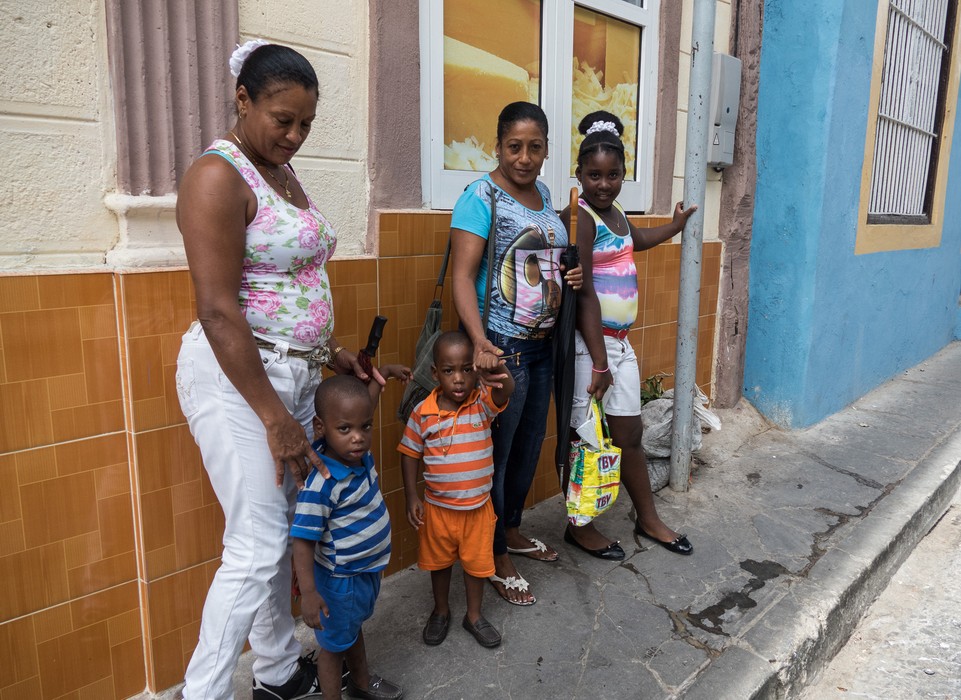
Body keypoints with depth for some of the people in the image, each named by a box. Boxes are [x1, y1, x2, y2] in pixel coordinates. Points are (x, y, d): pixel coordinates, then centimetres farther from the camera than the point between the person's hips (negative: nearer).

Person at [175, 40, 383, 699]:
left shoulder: (284, 173, 14)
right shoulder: (218, 176, -14)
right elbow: (218, 310, -20)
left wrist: (335, 350, 11)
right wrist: (274, 417, -19)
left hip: (294, 372, 9)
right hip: (237, 377, -8)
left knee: (282, 530, 16)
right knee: (257, 547, -4)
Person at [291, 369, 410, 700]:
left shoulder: (357, 452, -12)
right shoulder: (320, 485, -34)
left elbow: (361, 406, 7)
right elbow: (303, 540, -28)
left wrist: (385, 372, 13)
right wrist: (308, 592, -30)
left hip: (370, 567, 8)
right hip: (341, 579, -8)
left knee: (355, 626, 30)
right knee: (336, 642, 15)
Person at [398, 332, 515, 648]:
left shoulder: (483, 402, -16)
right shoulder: (423, 413, -14)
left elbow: (506, 390, -39)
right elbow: (409, 453, -2)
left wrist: (498, 372, -63)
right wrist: (411, 497, -6)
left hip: (479, 506, 0)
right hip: (437, 508, 0)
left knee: (477, 562, 18)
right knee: (439, 562, 21)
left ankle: (474, 615, 42)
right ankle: (441, 611, 47)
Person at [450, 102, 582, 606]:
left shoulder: (544, 194, 12)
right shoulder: (481, 196, -12)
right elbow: (462, 275, -20)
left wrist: (571, 275, 4)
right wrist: (479, 341, -34)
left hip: (542, 345, 8)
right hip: (501, 345, -8)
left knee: (529, 447, 20)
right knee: (496, 454, 4)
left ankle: (511, 530, 40)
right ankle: (496, 559, 22)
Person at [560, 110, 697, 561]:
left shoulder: (614, 212, 13)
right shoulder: (579, 218, -15)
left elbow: (636, 240, 38)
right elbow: (583, 293, -20)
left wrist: (678, 224, 44)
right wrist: (598, 362, -22)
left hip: (620, 342, 9)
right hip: (587, 344, -9)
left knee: (629, 434, 17)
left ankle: (648, 520, 34)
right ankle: (580, 527, 23)